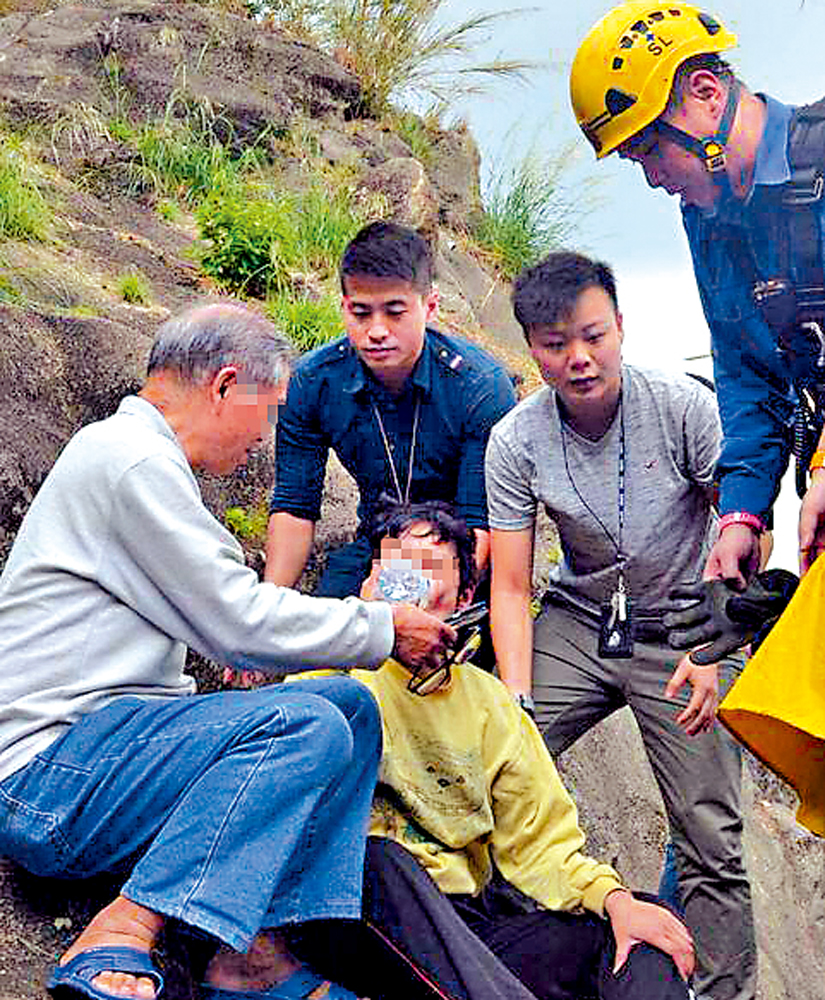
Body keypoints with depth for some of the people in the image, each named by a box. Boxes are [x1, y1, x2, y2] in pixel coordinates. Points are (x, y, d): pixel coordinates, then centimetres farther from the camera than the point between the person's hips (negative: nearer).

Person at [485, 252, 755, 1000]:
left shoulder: (684, 408, -14)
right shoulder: (514, 441, -9)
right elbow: (510, 586, -7)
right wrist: (515, 702, -19)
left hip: (682, 631, -2)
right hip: (578, 624, 2)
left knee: (711, 844, -8)